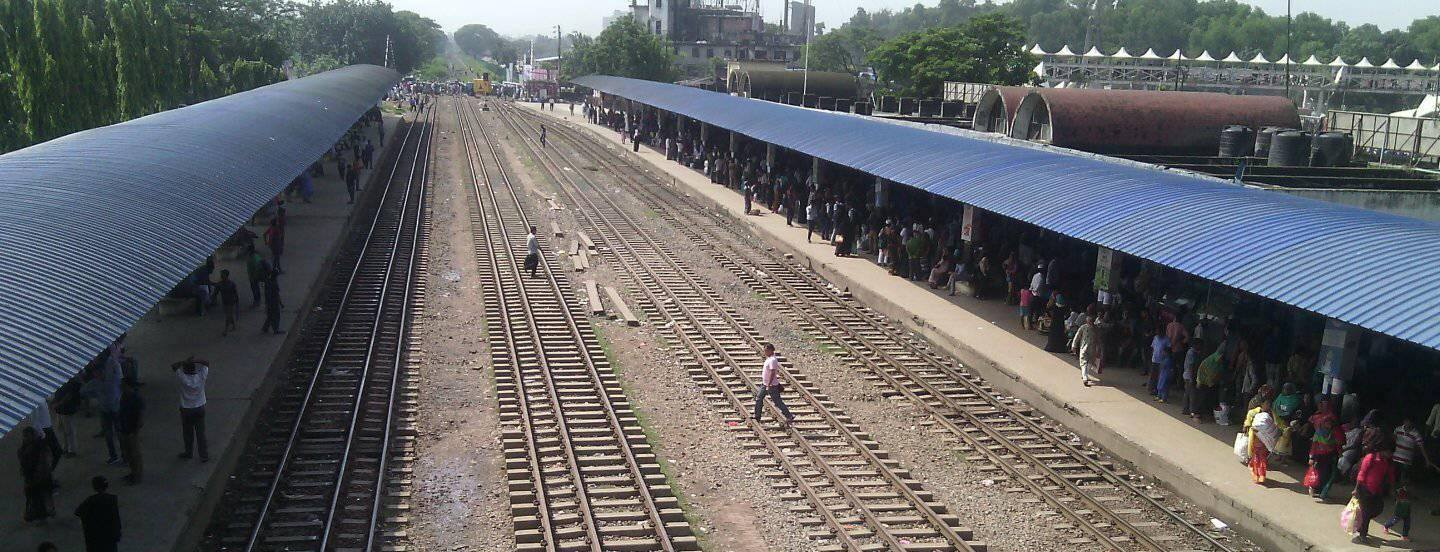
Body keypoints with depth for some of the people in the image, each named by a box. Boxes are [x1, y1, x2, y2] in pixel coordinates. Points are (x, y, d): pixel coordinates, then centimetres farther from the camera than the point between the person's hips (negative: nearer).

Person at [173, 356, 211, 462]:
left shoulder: (183, 378, -23)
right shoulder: (201, 376, -17)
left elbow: (173, 366, -11)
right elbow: (207, 364, -2)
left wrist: (185, 362, -17)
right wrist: (195, 361, -15)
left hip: (186, 410, -2)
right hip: (200, 408, 2)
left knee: (188, 433, 16)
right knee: (201, 433, 10)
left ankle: (189, 453, 32)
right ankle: (204, 455, 15)